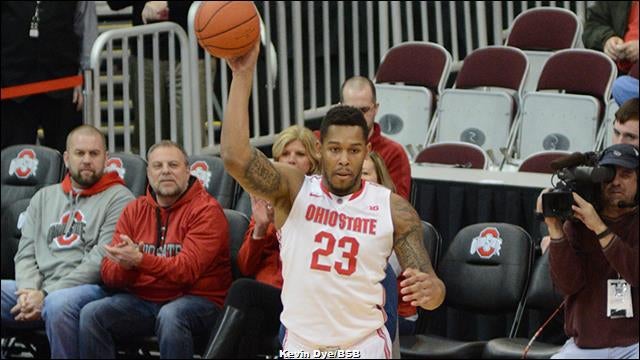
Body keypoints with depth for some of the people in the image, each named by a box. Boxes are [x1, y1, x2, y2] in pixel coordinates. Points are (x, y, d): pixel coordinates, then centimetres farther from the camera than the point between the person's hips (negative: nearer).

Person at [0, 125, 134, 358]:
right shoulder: (44, 197, 23)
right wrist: (29, 291, -6)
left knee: (58, 304, -39)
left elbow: (101, 260, -8)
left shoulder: (118, 199, 3)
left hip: (90, 288, -5)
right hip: (39, 288, 5)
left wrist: (46, 295, -14)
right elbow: (26, 253, 17)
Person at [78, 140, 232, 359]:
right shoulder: (134, 210, 11)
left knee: (170, 316, -37)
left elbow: (188, 269, -19)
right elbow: (109, 275, 4)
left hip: (197, 299, -5)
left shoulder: (206, 210, -5)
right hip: (141, 300, 5)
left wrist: (140, 260, -30)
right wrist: (125, 265, -20)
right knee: (91, 314, -18)